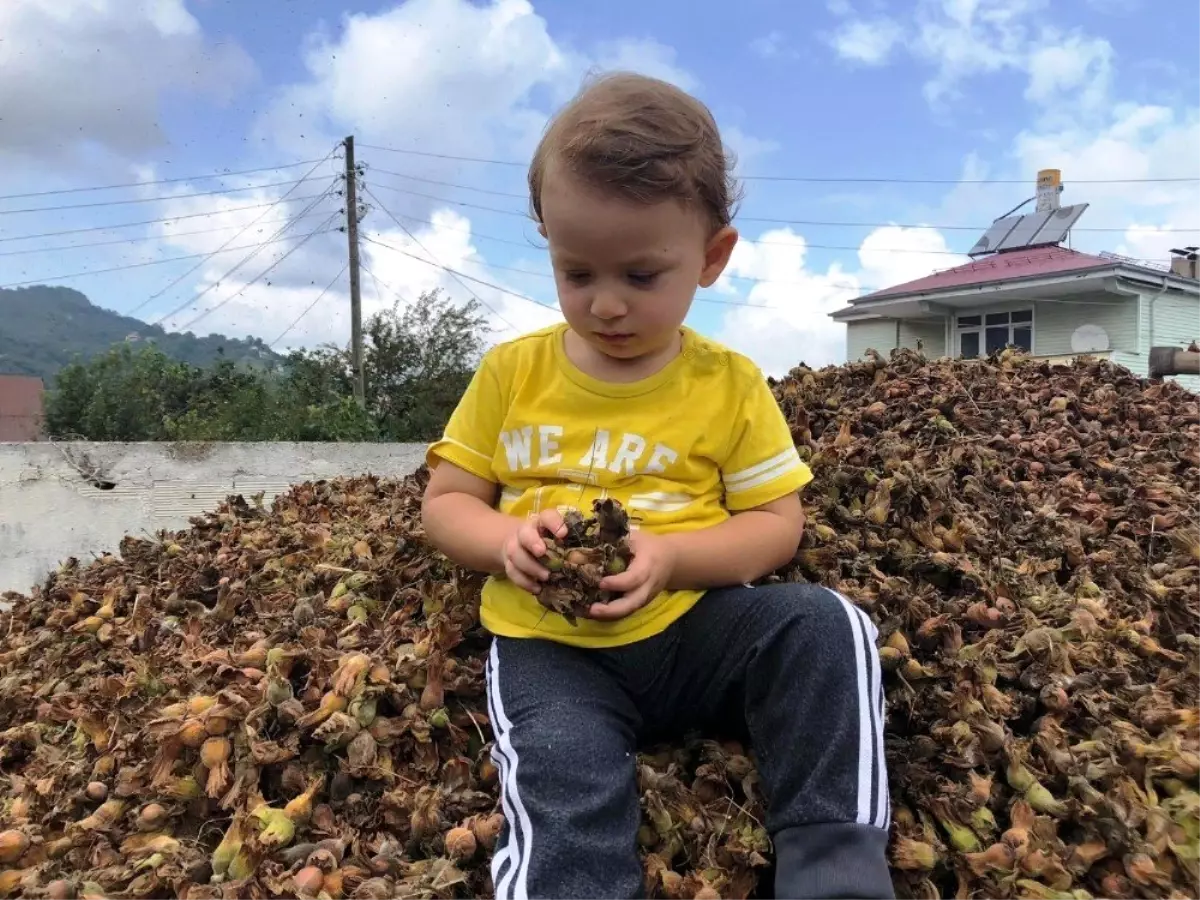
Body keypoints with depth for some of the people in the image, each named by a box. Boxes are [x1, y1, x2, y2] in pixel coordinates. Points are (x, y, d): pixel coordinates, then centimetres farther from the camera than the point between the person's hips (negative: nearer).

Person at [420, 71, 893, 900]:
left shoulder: (730, 385, 0)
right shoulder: (511, 373, 2)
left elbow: (777, 523, -1)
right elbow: (446, 503, 7)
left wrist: (671, 559, -20)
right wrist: (509, 541, -17)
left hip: (694, 625, 1)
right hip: (549, 645, 0)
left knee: (826, 627, -24)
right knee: (564, 789, -30)